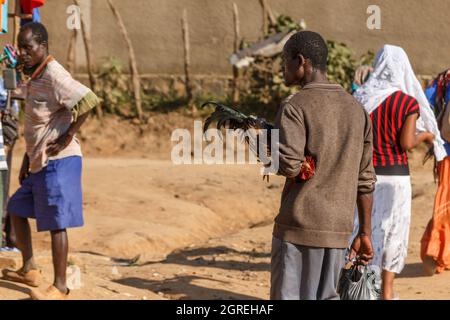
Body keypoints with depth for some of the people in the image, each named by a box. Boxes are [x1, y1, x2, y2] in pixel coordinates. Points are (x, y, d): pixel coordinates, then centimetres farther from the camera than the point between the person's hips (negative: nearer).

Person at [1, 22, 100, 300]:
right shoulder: (36, 77, 14)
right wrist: (28, 160, 22)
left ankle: (60, 288, -2)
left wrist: (69, 136, -21)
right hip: (40, 163, 11)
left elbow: (89, 100, -28)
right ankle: (30, 271, 26)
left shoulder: (54, 75, -16)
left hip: (59, 161, -11)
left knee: (56, 223, -7)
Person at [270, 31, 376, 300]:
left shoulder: (295, 107, -8)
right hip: (339, 228, 6)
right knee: (327, 297, 13)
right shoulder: (357, 111, 13)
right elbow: (366, 180, 13)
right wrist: (365, 233, 18)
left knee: (289, 298, -1)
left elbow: (289, 165, -20)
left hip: (299, 227, -6)